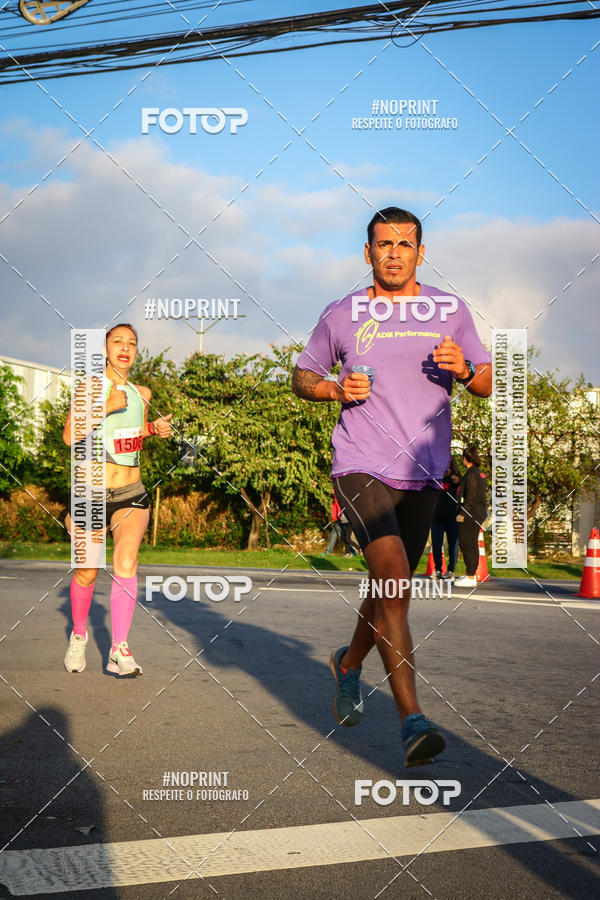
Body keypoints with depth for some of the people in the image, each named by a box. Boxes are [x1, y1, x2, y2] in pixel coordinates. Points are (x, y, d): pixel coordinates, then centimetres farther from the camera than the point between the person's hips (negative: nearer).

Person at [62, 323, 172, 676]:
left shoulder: (142, 393, 9)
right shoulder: (91, 385, -6)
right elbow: (70, 436, -17)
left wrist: (155, 428, 7)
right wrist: (106, 407, -26)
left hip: (131, 494, 2)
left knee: (126, 563, -19)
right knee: (87, 573, 8)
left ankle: (120, 649, -19)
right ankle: (79, 635, 35)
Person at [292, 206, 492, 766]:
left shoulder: (449, 311, 9)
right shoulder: (342, 316, 5)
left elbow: (490, 384, 12)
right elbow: (302, 376, 15)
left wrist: (464, 369, -11)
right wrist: (335, 389, -6)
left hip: (423, 472, 3)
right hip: (361, 466, -3)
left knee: (393, 590, 14)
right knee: (392, 577, -22)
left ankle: (350, 663, 44)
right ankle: (411, 720, -21)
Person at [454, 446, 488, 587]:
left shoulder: (471, 473, -15)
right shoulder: (481, 473, 13)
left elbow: (471, 496, -20)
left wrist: (462, 513, -18)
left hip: (470, 512, -10)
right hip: (479, 512, 10)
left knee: (467, 544, -6)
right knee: (471, 544, 16)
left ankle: (471, 578, -5)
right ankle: (470, 574, 22)